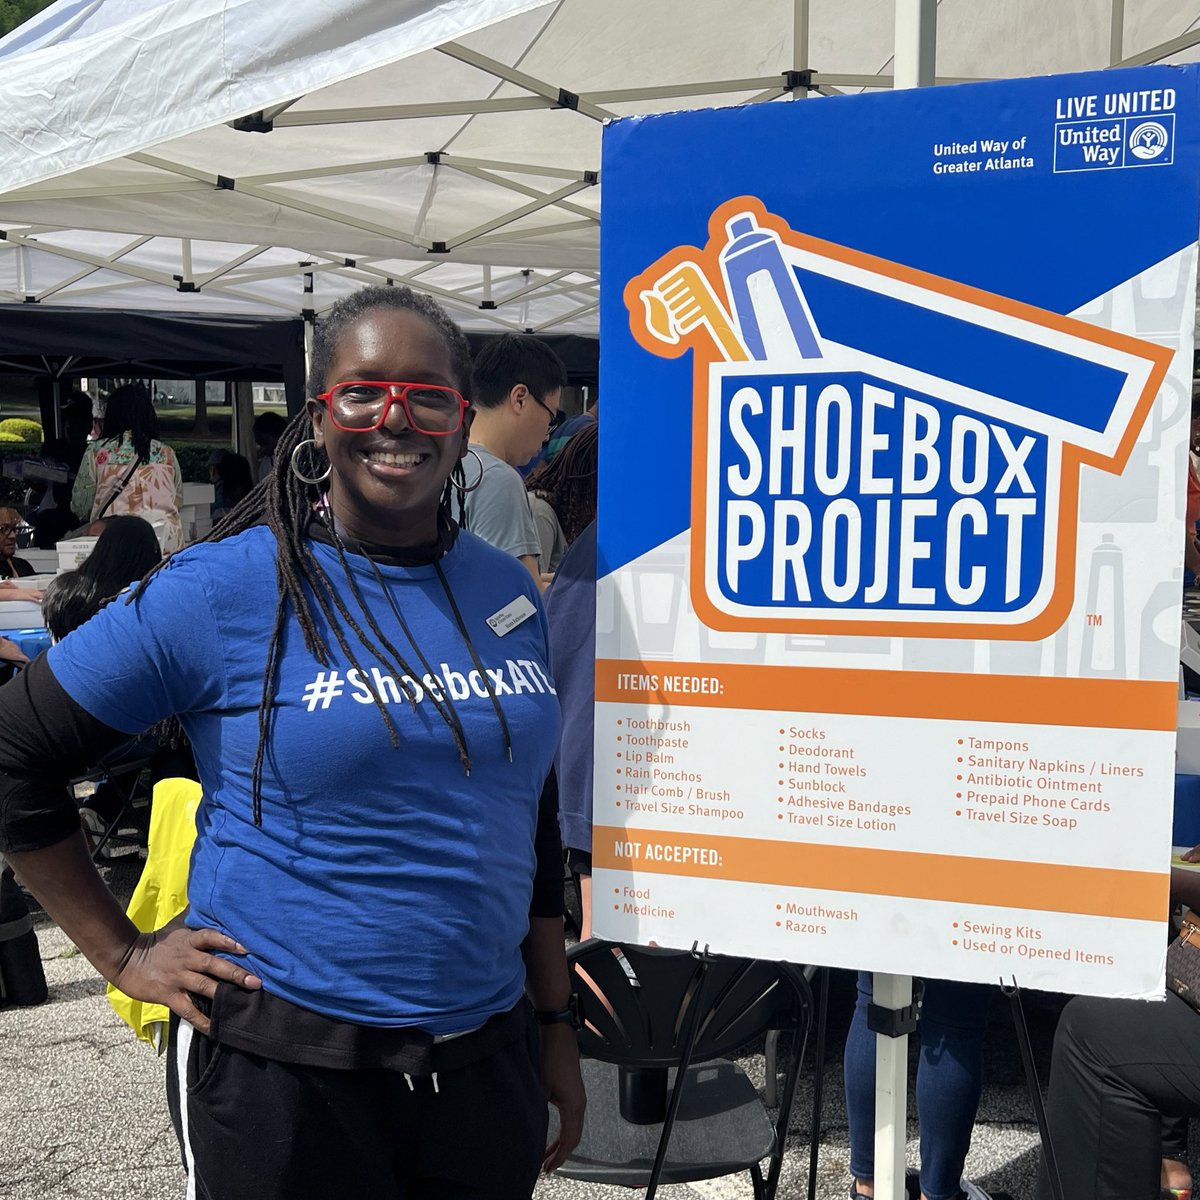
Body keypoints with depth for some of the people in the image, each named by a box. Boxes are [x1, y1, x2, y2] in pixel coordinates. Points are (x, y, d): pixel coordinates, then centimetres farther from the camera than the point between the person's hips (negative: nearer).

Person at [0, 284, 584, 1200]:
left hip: (489, 1058, 5)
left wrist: (555, 1023, 11)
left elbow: (529, 824, 9)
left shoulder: (510, 593, 2)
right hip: (281, 1071, -4)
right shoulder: (225, 588, -12)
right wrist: (124, 954, -4)